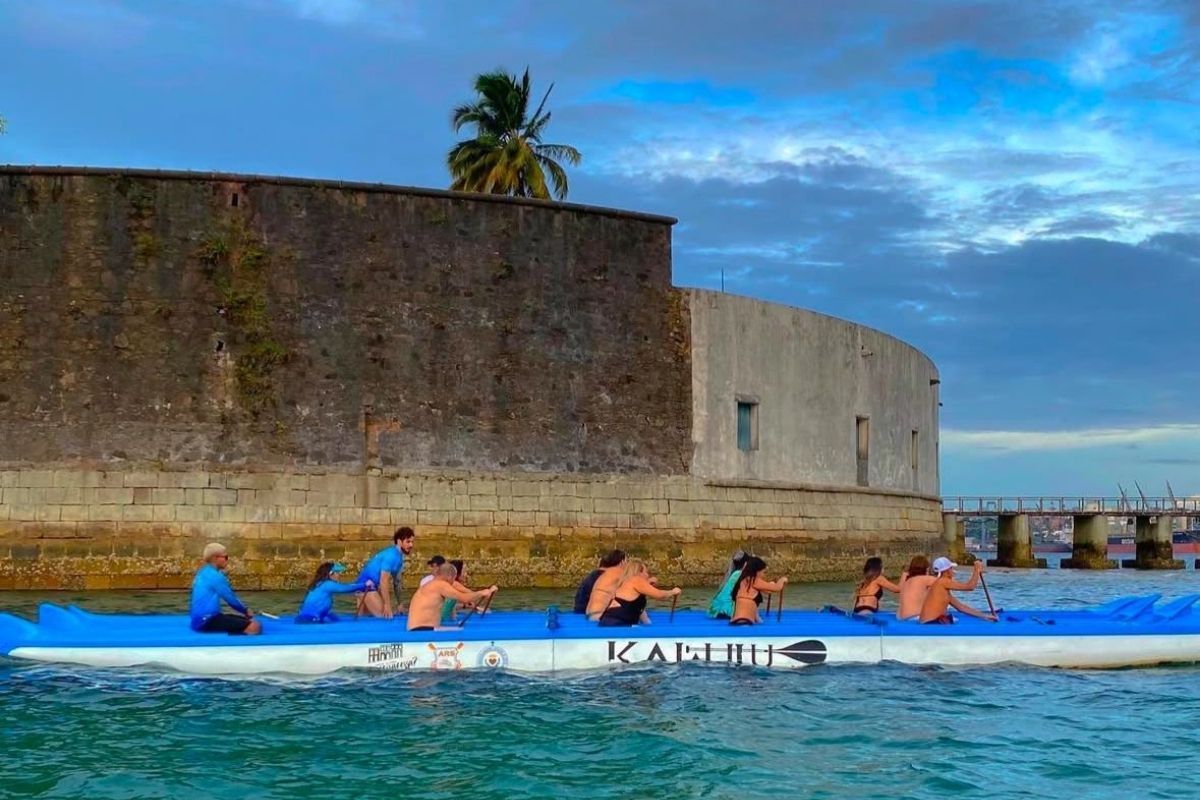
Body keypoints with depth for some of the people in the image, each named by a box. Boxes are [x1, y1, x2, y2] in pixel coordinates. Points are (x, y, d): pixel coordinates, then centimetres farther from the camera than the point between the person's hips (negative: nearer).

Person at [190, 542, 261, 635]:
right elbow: (231, 598, -7)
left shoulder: (203, 572, 17)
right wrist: (246, 611, 10)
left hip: (201, 619, 10)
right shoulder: (214, 576, -12)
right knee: (255, 627, -21)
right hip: (206, 621, -10)